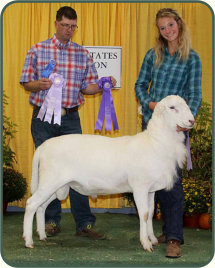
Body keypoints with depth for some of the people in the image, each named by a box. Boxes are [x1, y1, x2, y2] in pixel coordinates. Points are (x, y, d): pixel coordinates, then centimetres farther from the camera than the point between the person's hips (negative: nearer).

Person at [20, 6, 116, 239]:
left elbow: (87, 87, 10)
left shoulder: (82, 54, 11)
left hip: (70, 118, 1)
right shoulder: (38, 50, 5)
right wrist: (40, 84, -17)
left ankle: (84, 223, 0)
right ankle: (51, 220, 15)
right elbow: (26, 83, 4)